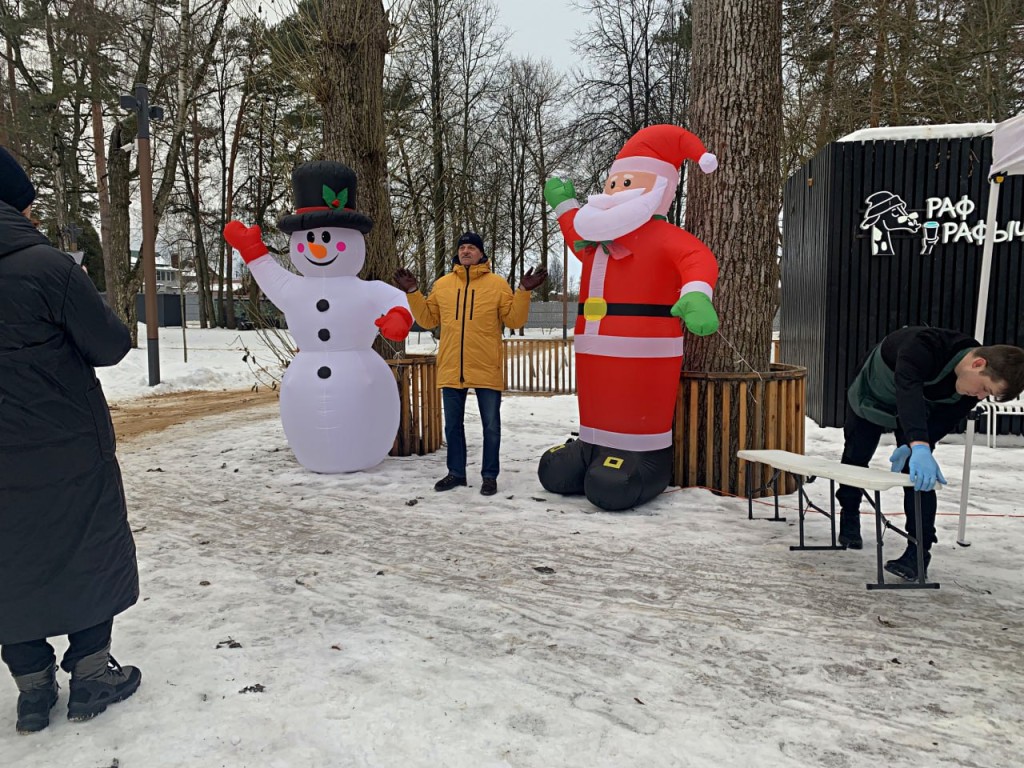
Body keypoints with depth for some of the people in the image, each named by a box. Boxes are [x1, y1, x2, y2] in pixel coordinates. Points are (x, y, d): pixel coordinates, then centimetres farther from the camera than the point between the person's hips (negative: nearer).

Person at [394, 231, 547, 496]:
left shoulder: (497, 284, 1)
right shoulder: (442, 284, 9)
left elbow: (514, 320, -2)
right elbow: (428, 319, 14)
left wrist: (524, 292, -13)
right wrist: (412, 293, 6)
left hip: (486, 369, -3)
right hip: (451, 369, 3)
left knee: (491, 426, 4)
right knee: (453, 424, 12)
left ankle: (489, 476, 16)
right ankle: (456, 472, 26)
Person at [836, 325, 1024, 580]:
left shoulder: (971, 389, -27)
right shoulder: (924, 345, -46)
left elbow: (944, 422, -20)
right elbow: (907, 390, -60)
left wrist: (911, 448, -37)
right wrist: (919, 446, -71)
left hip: (918, 412, 3)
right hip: (869, 399, -3)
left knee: (921, 476, -12)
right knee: (855, 459, 12)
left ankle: (919, 551, -3)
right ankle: (849, 519, 38)